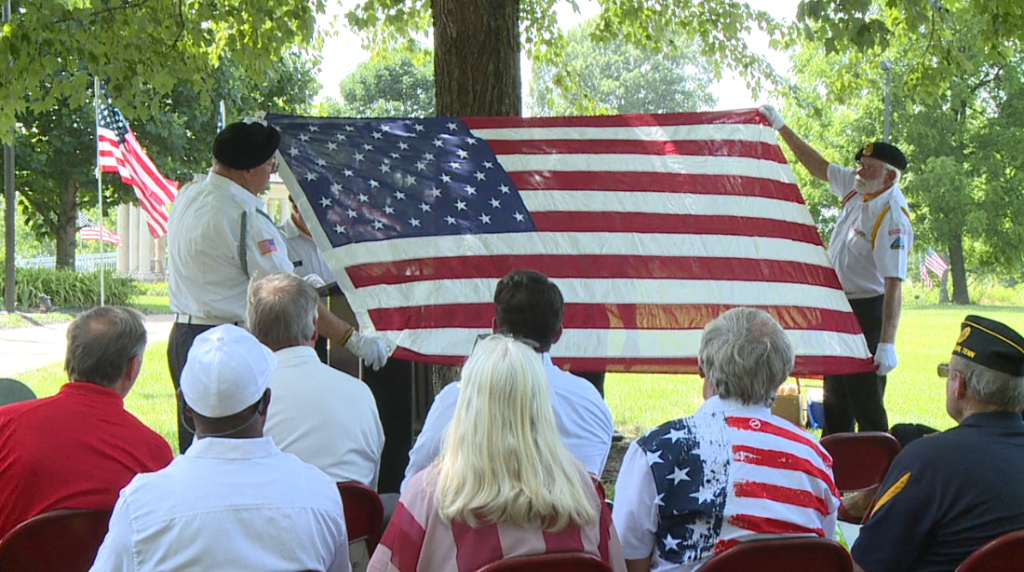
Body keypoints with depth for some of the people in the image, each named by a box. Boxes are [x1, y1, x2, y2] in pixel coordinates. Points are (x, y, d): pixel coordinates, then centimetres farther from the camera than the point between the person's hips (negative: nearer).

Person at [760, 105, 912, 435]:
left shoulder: (892, 218, -23)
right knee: (835, 397, 17)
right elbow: (818, 165, 20)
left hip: (867, 311, -9)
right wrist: (780, 128, 21)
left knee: (866, 401, -7)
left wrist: (887, 343, -34)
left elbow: (894, 284, -28)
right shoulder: (855, 186, 2)